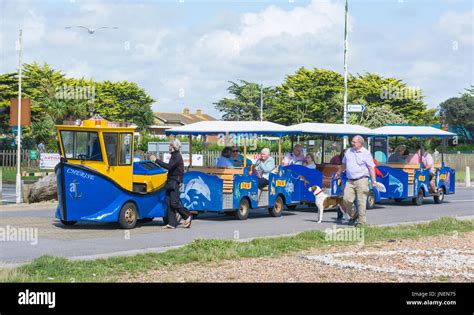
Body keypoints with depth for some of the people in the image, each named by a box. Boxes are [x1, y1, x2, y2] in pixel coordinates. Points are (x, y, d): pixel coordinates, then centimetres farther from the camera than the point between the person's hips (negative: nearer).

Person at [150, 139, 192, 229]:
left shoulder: (177, 157, -12)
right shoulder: (174, 156, 20)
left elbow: (169, 166, -24)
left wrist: (156, 160, -22)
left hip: (175, 182, -10)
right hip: (171, 182, 10)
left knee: (174, 203, -12)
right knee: (169, 203, 3)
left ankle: (187, 216, 5)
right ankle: (172, 223, 2)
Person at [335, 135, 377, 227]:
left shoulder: (366, 153, -2)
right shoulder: (348, 152, 13)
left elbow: (371, 167, -4)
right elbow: (344, 164, 29)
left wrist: (374, 180, -11)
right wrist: (339, 172, 38)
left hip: (361, 180, -5)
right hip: (350, 181, 5)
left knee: (361, 202, -4)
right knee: (346, 199, -6)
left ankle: (361, 222, 4)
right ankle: (353, 216, 17)